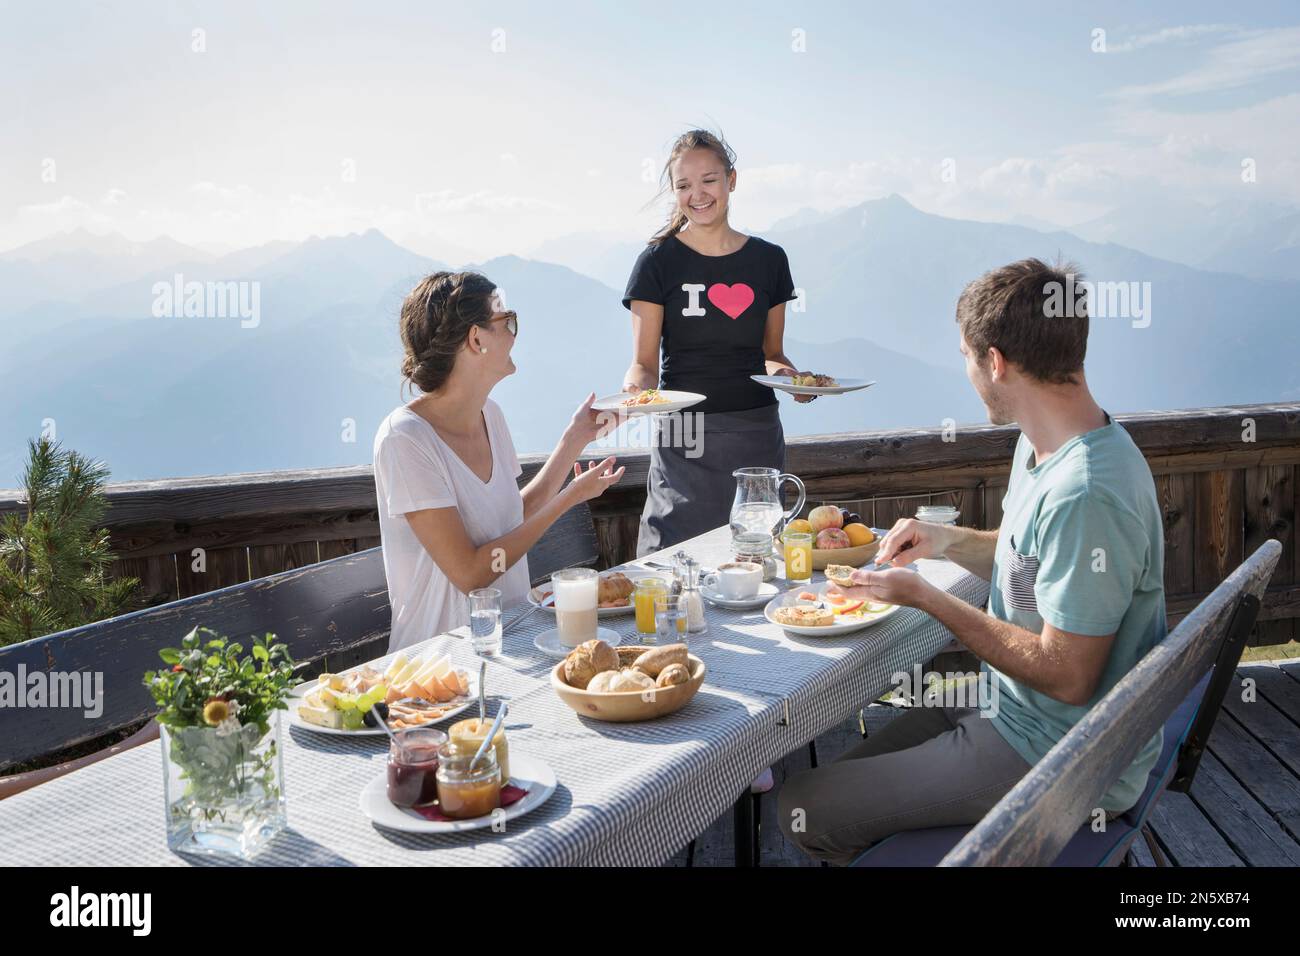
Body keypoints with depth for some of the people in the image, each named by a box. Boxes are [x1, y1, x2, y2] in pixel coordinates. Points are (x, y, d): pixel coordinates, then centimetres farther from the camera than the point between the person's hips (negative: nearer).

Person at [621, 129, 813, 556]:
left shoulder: (768, 260, 9)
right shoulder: (658, 262, -1)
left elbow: (771, 353, 15)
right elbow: (644, 362, -3)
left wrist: (785, 373, -6)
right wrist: (634, 389, -24)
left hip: (759, 431, 3)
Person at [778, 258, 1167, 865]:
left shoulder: (1084, 495, -30)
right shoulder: (1042, 448, 4)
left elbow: (1067, 677, -27)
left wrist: (925, 597, -20)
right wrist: (951, 542, 2)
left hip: (1056, 762, -10)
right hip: (1013, 713, 10)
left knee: (806, 809, -8)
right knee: (854, 770, 21)